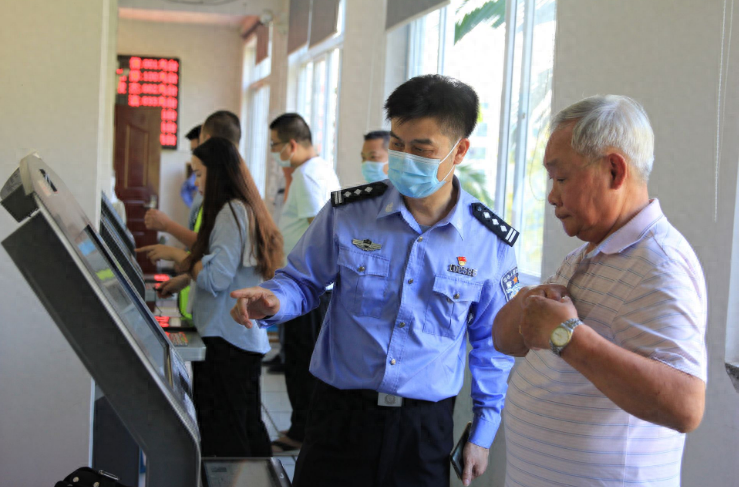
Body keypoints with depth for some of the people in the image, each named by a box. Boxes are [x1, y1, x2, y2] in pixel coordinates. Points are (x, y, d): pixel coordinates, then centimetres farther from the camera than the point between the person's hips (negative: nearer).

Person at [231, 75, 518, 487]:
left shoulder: (491, 243, -4)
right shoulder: (347, 213, -5)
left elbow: (493, 345, 7)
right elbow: (303, 281, 9)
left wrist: (483, 433, 7)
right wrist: (274, 301, -15)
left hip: (426, 428, 0)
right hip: (340, 417, 0)